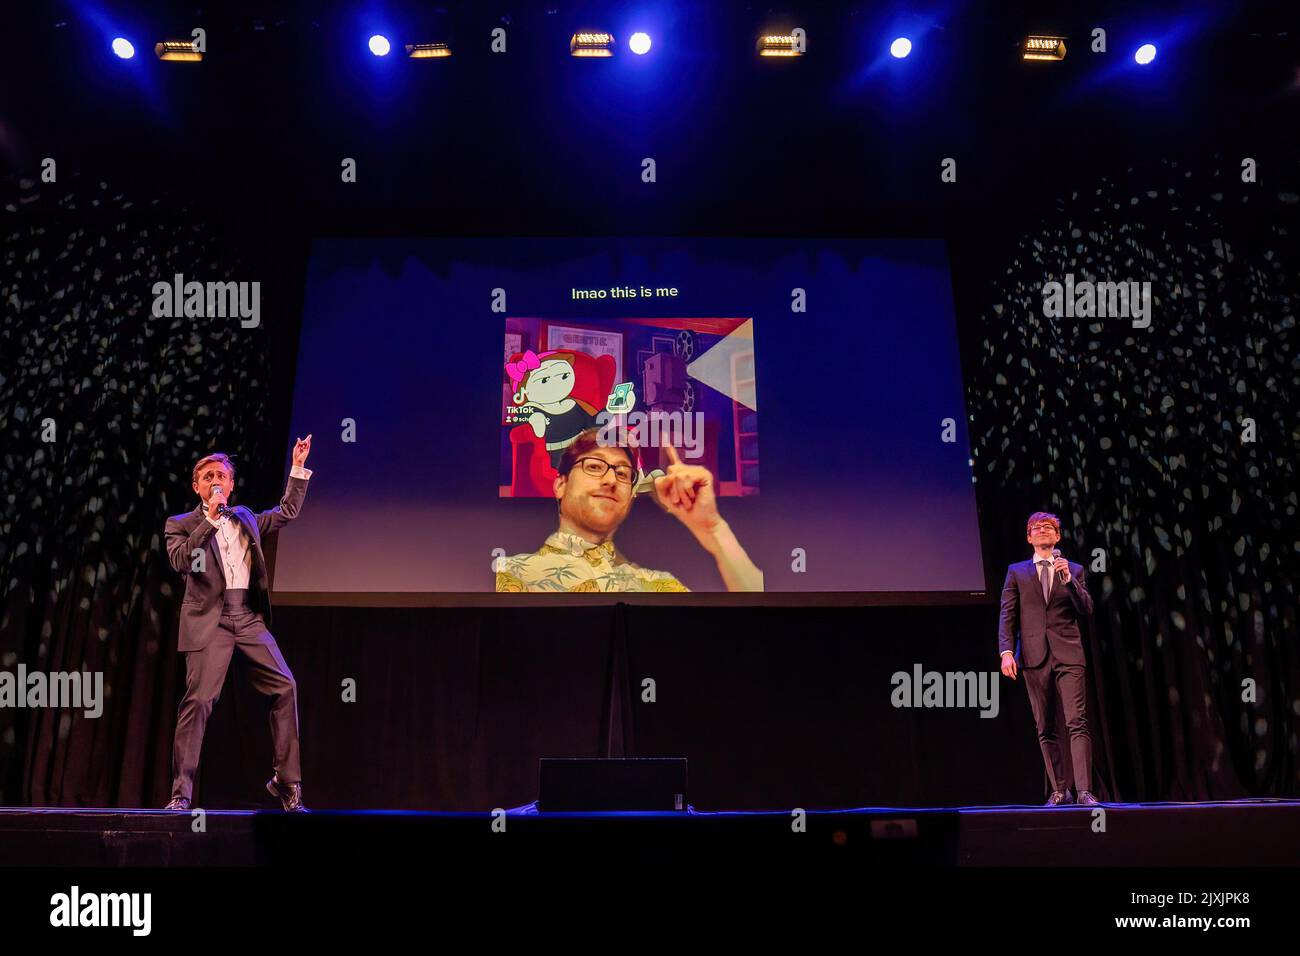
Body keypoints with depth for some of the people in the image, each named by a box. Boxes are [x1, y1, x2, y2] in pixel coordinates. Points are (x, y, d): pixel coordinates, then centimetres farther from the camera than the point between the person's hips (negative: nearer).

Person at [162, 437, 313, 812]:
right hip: (209, 622, -4)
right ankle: (181, 792, -1)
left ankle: (286, 782, 4)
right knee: (198, 700, -11)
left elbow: (287, 511, 27)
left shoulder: (245, 518, 20)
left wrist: (298, 468, 22)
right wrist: (209, 520, -14)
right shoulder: (181, 524, 7)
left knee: (284, 686, -4)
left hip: (250, 619, 4)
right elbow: (181, 560, -11)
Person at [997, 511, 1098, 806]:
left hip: (1068, 654, -1)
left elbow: (1086, 610, 3)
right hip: (1034, 657, 1)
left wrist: (1068, 579, -10)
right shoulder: (1016, 572, 12)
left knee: (1077, 723, -11)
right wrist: (1006, 651, -6)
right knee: (1045, 729, 3)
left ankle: (1084, 791, -11)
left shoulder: (1073, 570, 13)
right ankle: (1059, 791, 10)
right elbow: (1007, 616, 6)